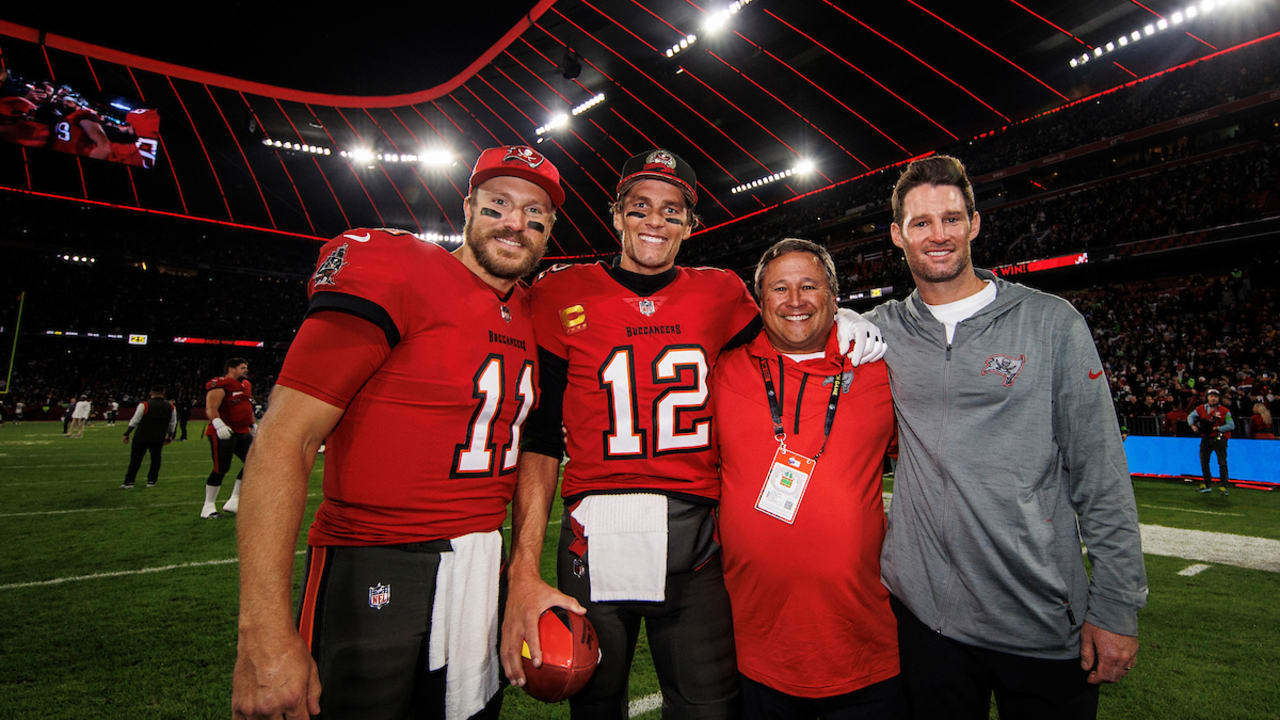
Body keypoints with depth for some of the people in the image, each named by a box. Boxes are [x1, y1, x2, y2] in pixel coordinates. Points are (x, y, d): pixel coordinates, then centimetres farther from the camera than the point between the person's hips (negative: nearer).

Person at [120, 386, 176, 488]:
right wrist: (169, 437, 22)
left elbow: (134, 421, -6)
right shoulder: (170, 406, 3)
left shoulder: (144, 405, -7)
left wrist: (127, 434, 2)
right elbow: (173, 424, 10)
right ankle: (151, 481, 12)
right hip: (158, 439, 2)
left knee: (135, 459, 6)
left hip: (141, 437, -2)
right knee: (155, 458, 12)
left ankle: (129, 482, 7)